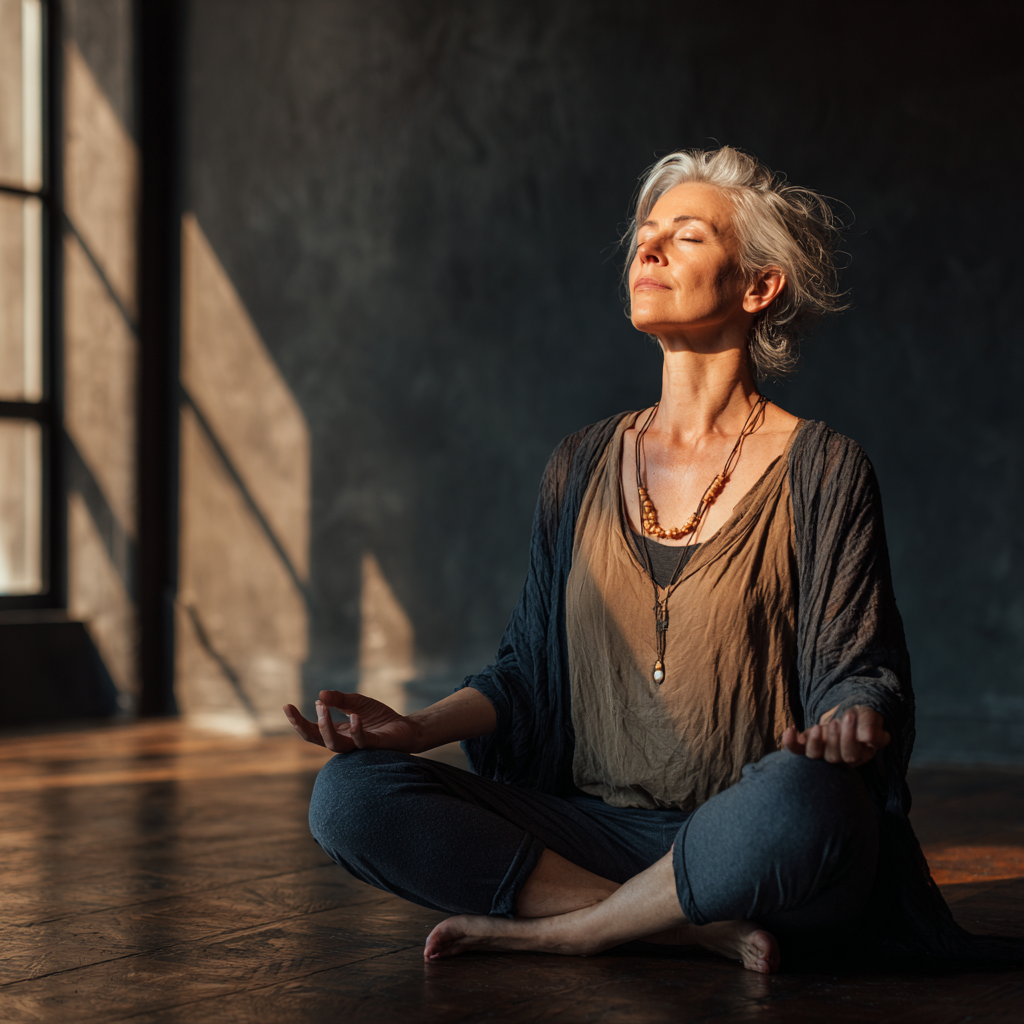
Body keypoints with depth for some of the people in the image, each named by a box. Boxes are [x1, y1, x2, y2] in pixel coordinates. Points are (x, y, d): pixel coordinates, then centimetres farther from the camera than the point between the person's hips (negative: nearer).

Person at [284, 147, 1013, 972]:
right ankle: (700, 930, -19)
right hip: (594, 828, 4)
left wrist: (852, 723, -25)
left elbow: (862, 669, -1)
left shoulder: (821, 470, 2)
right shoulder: (583, 468, 15)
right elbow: (530, 667, 17)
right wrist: (420, 728, -1)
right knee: (351, 794, -18)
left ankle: (556, 928, -15)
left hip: (745, 841, -4)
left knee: (802, 799, -41)